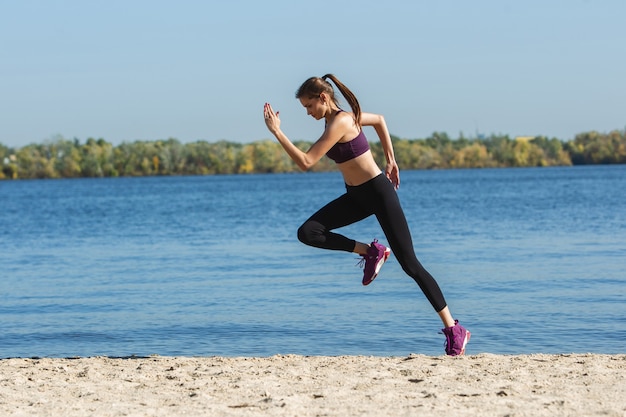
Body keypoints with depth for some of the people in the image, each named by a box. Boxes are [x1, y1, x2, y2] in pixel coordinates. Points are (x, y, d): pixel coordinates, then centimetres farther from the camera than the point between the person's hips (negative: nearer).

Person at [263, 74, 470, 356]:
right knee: (307, 232, -8)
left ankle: (453, 329, 0)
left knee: (409, 264, -7)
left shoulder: (339, 122, -21)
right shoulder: (338, 117, 6)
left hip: (378, 191, -9)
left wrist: (277, 132, -19)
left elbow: (305, 162, -24)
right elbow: (379, 120, 23)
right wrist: (390, 159, 22)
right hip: (356, 195, 9)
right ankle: (371, 252, 6)